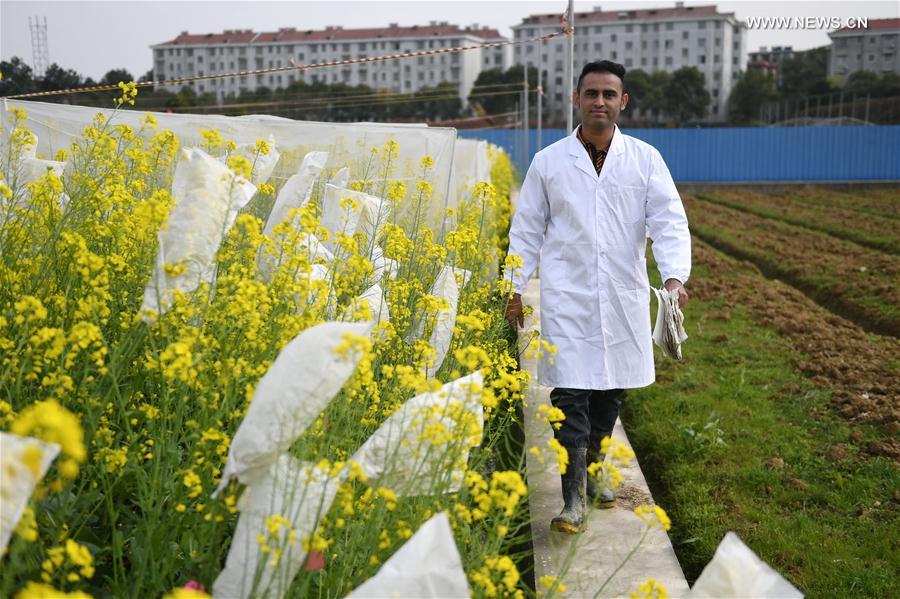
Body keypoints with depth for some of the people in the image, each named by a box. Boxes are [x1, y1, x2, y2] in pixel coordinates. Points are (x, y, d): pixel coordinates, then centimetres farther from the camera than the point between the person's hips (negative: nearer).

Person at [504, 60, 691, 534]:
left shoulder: (645, 159, 3)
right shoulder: (548, 162, 3)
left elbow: (668, 221, -5)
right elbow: (527, 229, 9)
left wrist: (674, 276, -21)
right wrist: (516, 287, 4)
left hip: (624, 300, 2)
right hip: (567, 299, -2)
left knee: (612, 391, 12)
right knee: (570, 396, -7)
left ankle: (591, 470, 33)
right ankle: (573, 499, -2)